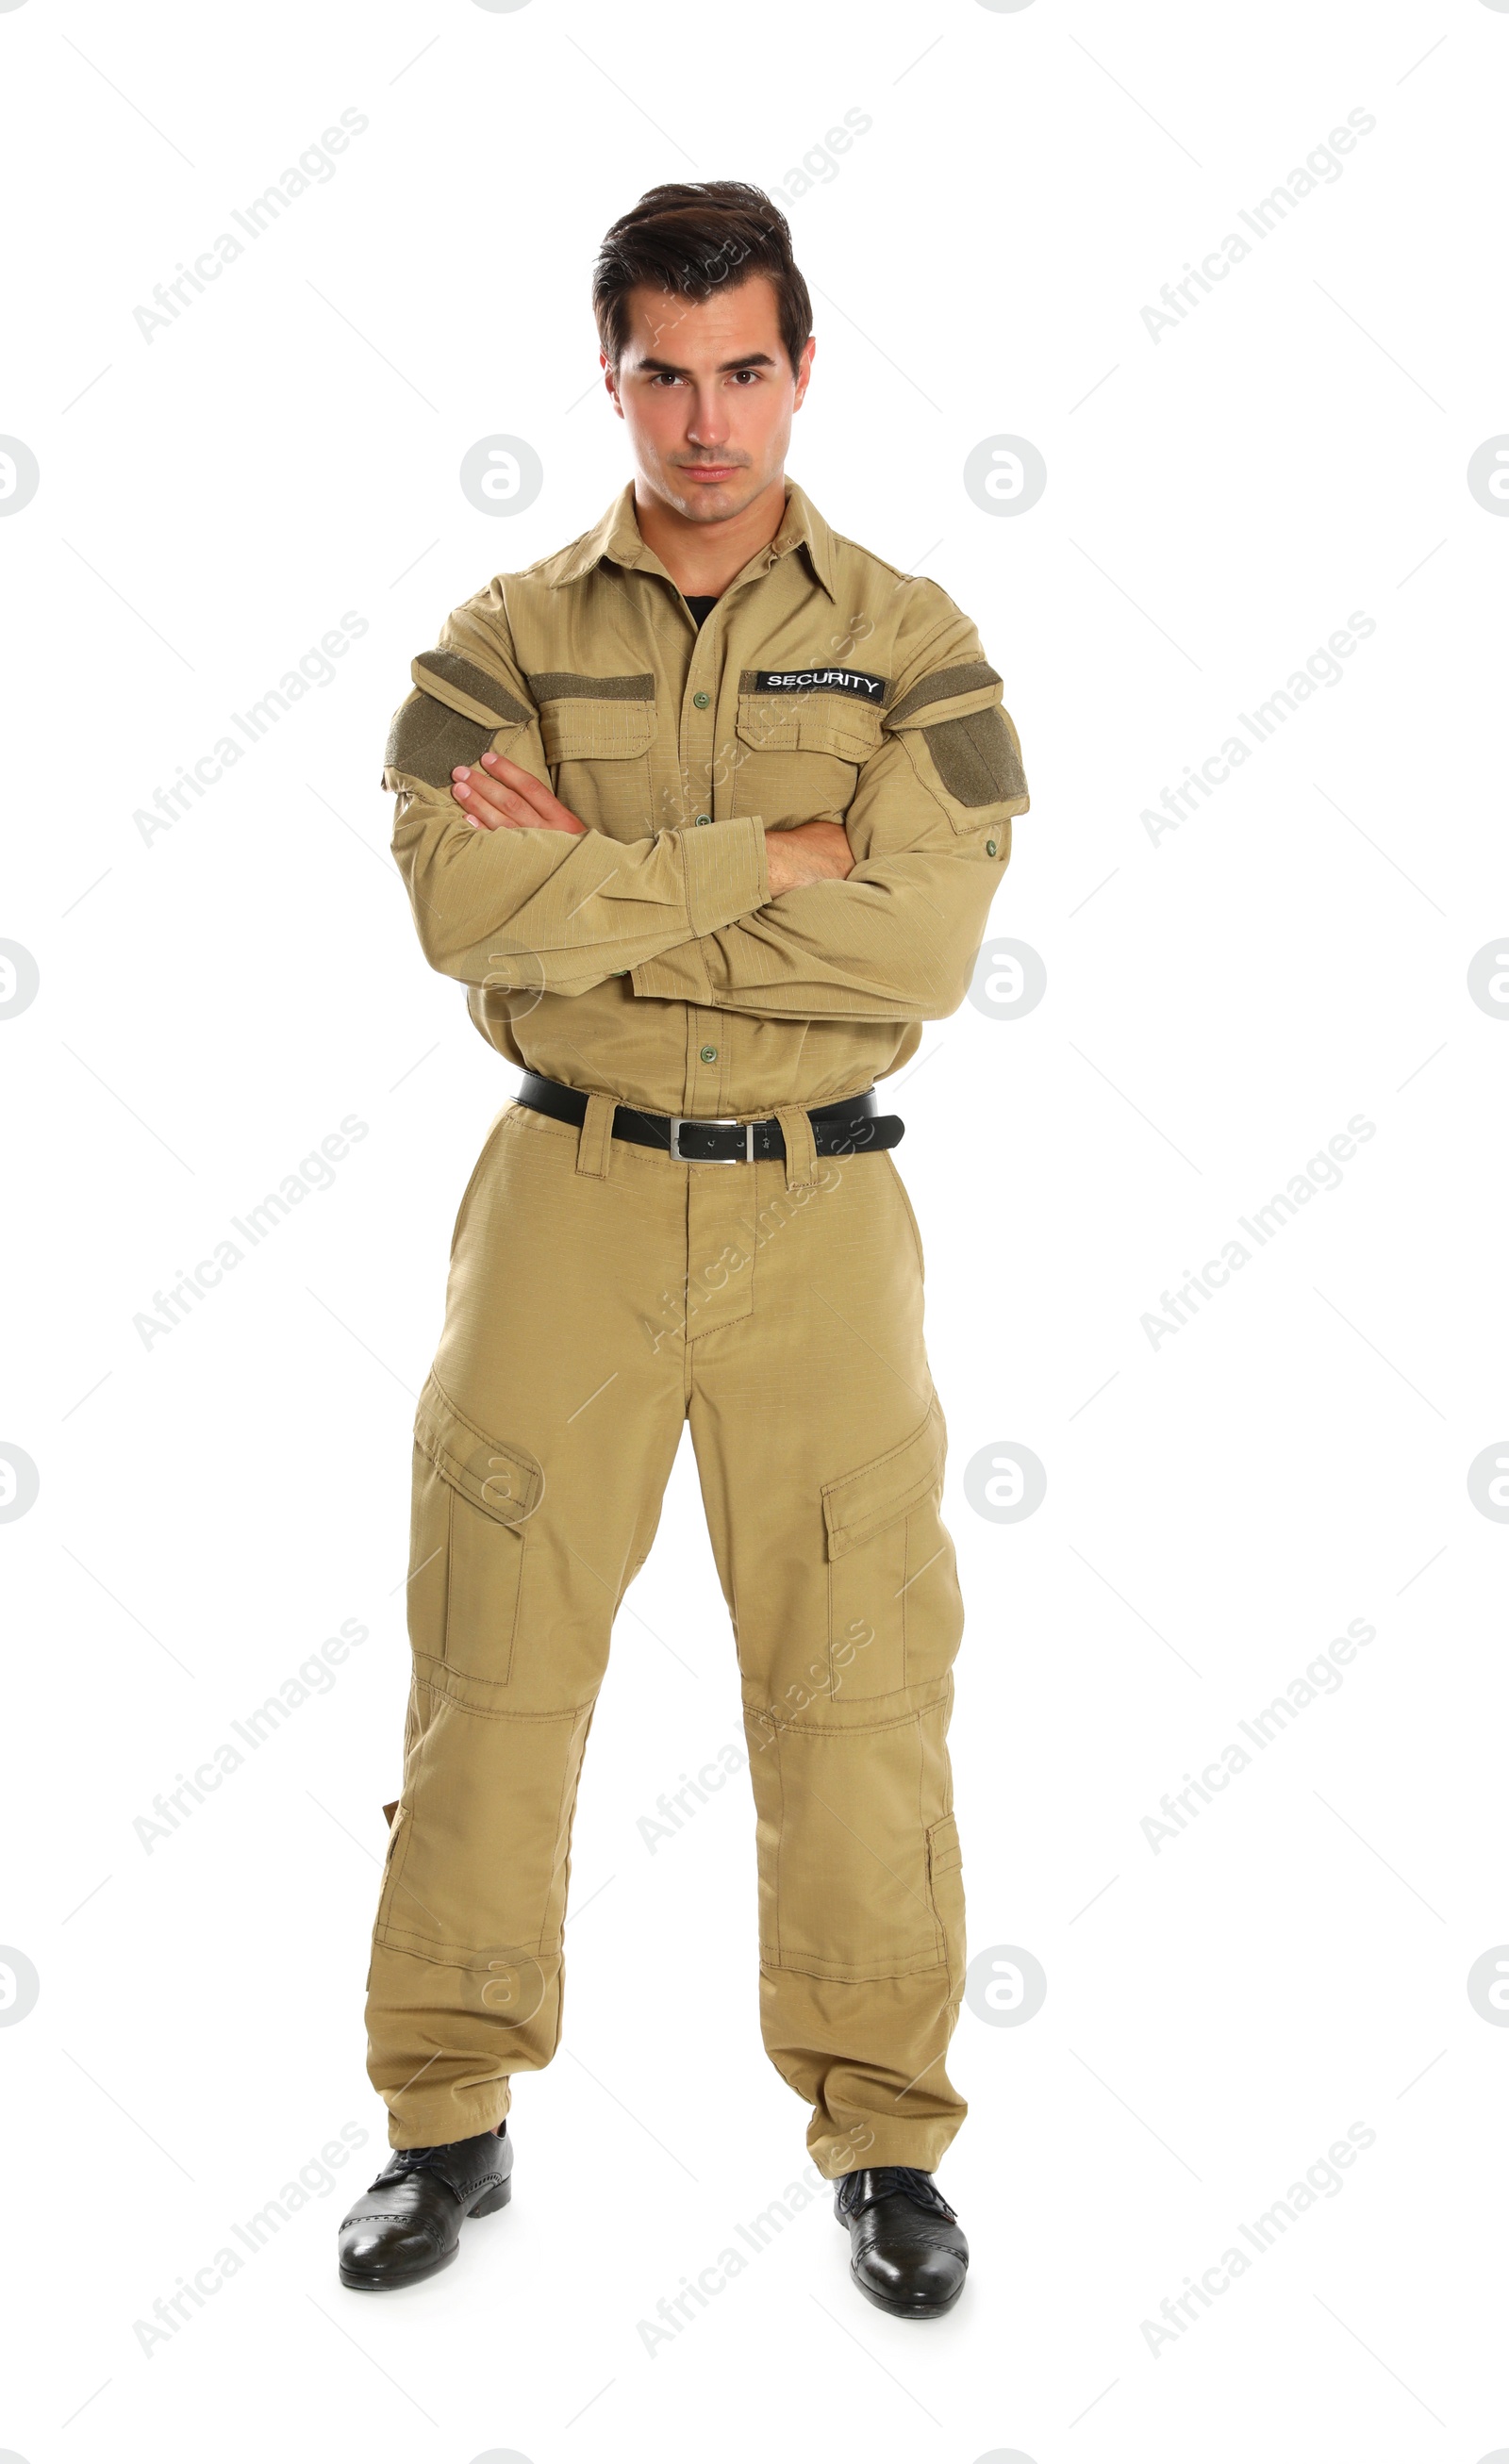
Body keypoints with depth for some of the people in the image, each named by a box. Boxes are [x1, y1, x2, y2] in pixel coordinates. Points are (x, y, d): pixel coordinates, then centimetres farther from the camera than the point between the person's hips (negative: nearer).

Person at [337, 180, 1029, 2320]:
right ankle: (451, 2123, 23)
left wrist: (603, 892, -14)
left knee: (860, 1684, 3)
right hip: (569, 1198, 1)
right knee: (495, 1666, 5)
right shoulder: (507, 640, 4)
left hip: (820, 1207, 0)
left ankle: (885, 2141, 20)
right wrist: (772, 860, -15)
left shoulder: (910, 640, 3)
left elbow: (925, 939, -12)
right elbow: (469, 905, -14)